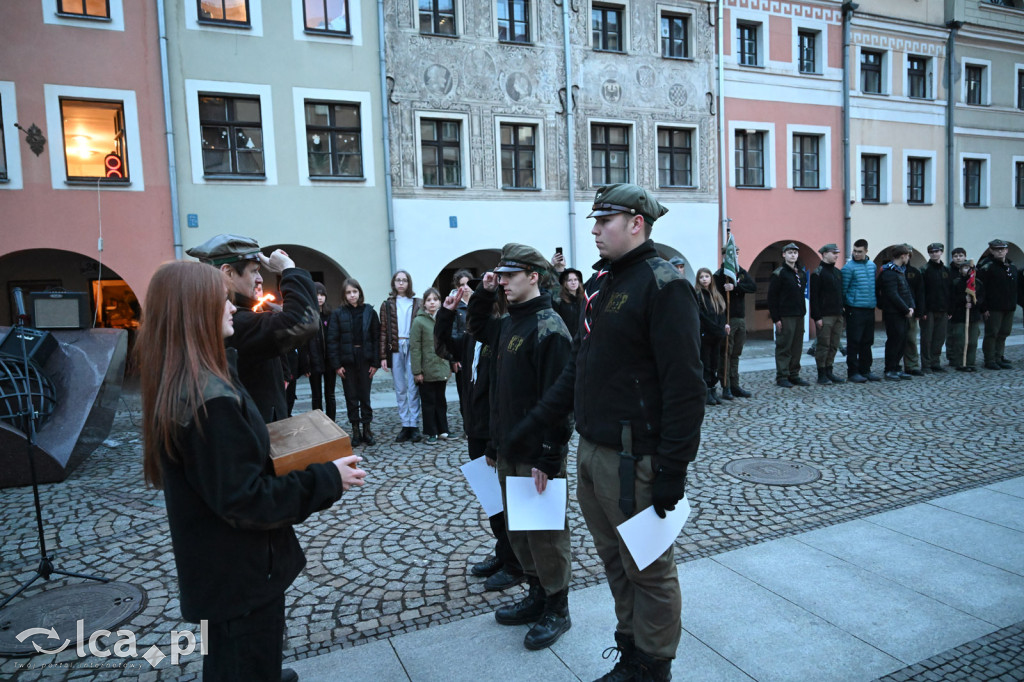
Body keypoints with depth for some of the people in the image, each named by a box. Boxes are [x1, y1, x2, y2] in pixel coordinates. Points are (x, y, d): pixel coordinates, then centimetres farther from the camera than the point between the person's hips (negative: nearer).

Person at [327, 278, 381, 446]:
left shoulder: (369, 312, 1)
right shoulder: (338, 313, -1)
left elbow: (376, 337, 0)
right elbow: (332, 340, -2)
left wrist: (375, 362, -5)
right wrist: (336, 364, -8)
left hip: (365, 359, 0)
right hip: (347, 361, 0)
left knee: (365, 396, 7)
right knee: (351, 397, 7)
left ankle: (367, 430, 17)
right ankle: (356, 431, 16)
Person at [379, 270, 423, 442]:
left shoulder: (418, 303, 7)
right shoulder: (387, 305, 9)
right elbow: (383, 331, 6)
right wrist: (383, 356, 0)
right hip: (395, 349, 2)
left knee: (413, 388, -3)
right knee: (400, 389, 5)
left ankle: (414, 426, 3)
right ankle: (405, 426, 11)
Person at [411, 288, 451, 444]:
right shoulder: (419, 321, -8)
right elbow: (414, 348, -9)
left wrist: (449, 366, 10)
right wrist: (416, 371, -12)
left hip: (441, 369, 4)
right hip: (427, 370, -4)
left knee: (441, 400, 14)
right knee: (428, 401, 5)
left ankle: (442, 429, 25)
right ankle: (431, 432, 15)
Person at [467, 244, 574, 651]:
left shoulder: (549, 328, -17)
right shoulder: (509, 323, 9)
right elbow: (477, 327, 31)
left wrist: (547, 458, -22)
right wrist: (483, 293, 12)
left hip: (537, 455, -9)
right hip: (508, 450, 9)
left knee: (545, 533, 5)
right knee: (518, 528, 18)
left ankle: (556, 610, 22)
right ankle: (537, 595, 35)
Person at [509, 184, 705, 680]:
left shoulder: (664, 285, -14)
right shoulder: (601, 284, 13)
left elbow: (685, 386, -19)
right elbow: (577, 367, 17)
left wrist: (672, 470, -20)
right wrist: (532, 423, 14)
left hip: (633, 460, -8)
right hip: (590, 450, 9)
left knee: (648, 570, 9)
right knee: (615, 562, 20)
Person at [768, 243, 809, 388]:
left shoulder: (801, 272, 14)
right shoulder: (779, 273, -7)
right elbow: (772, 297, -10)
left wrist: (803, 311, 13)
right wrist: (775, 318, -14)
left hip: (799, 316, 7)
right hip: (785, 316, -7)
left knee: (797, 347, 9)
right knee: (783, 347, -3)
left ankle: (794, 375, 17)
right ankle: (782, 377, 3)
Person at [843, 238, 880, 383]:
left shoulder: (872, 266, 12)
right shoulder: (849, 267, -8)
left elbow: (874, 285, 22)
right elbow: (843, 289, -8)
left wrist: (875, 301, 15)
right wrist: (843, 307, -9)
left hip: (870, 309, 7)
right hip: (855, 310, -6)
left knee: (867, 342, 11)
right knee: (854, 342, -4)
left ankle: (865, 370, 20)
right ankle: (852, 372, 2)